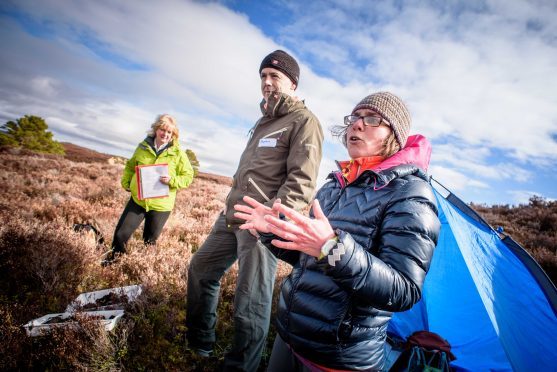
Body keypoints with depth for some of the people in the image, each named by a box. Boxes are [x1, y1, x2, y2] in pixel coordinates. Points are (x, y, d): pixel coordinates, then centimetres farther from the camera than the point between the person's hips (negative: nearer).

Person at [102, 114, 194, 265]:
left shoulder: (178, 153, -9)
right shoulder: (143, 146, 0)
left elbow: (188, 177, -6)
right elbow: (130, 165, 17)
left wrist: (172, 180, -22)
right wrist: (126, 182, 3)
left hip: (160, 206, -2)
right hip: (137, 200, 2)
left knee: (149, 242, 14)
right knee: (120, 234, 3)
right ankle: (113, 259, 32)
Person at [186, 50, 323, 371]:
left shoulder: (304, 121, -6)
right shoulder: (265, 121, 21)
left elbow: (302, 181, -18)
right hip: (232, 217, 10)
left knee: (251, 305, -5)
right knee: (201, 270, 19)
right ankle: (199, 343, 39)